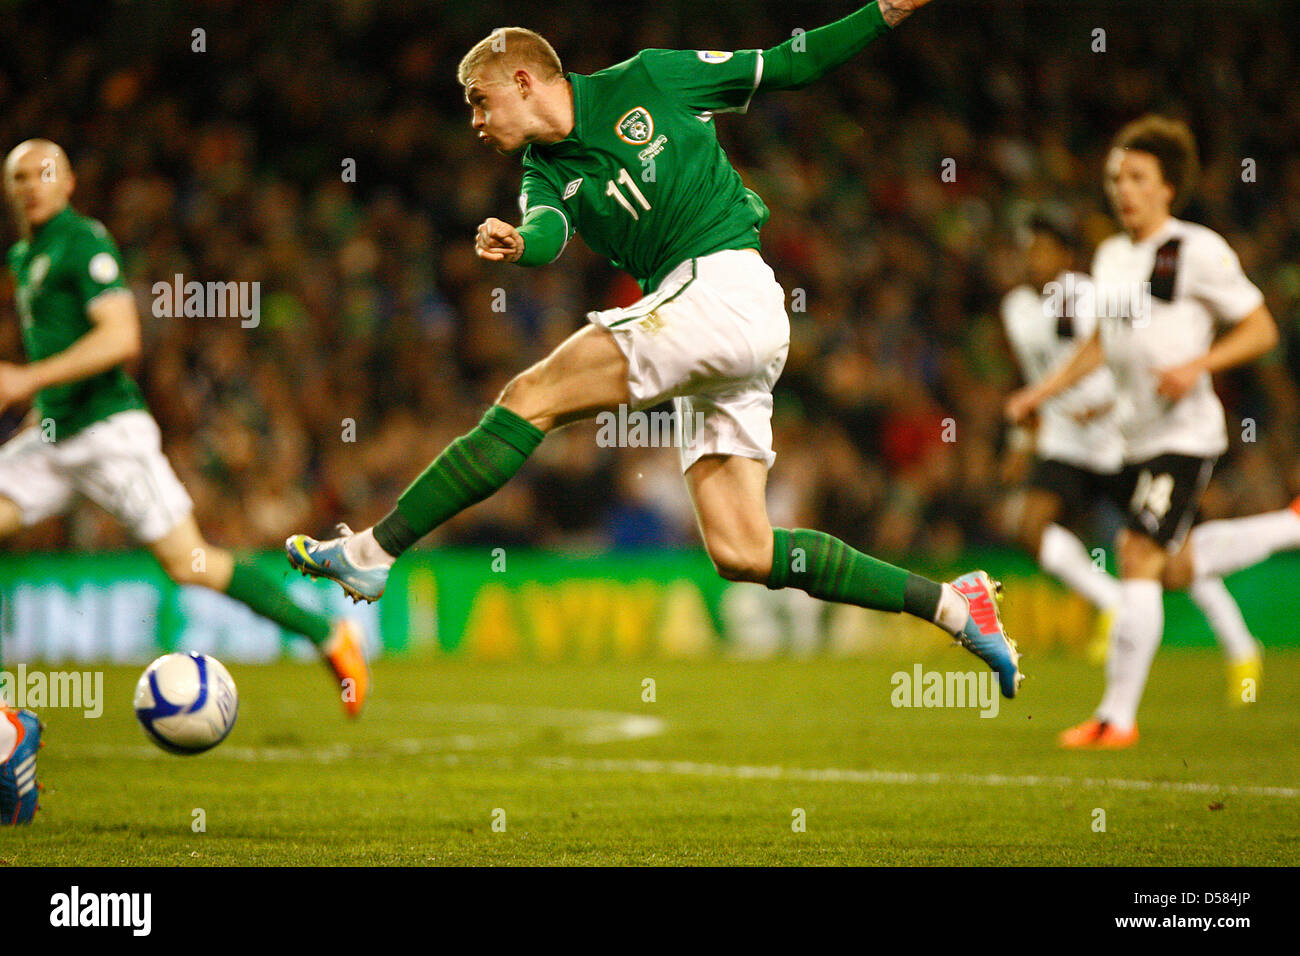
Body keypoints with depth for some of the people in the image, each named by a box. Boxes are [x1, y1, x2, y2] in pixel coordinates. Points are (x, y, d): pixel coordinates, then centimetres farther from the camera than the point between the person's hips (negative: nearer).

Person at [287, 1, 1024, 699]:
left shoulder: (646, 82, 3)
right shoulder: (546, 170, 17)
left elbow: (787, 67, 11)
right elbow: (548, 229, -7)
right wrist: (518, 244, -31)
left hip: (725, 286, -8)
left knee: (532, 400, -12)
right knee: (741, 554, 0)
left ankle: (372, 553, -9)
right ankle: (949, 604, 6)